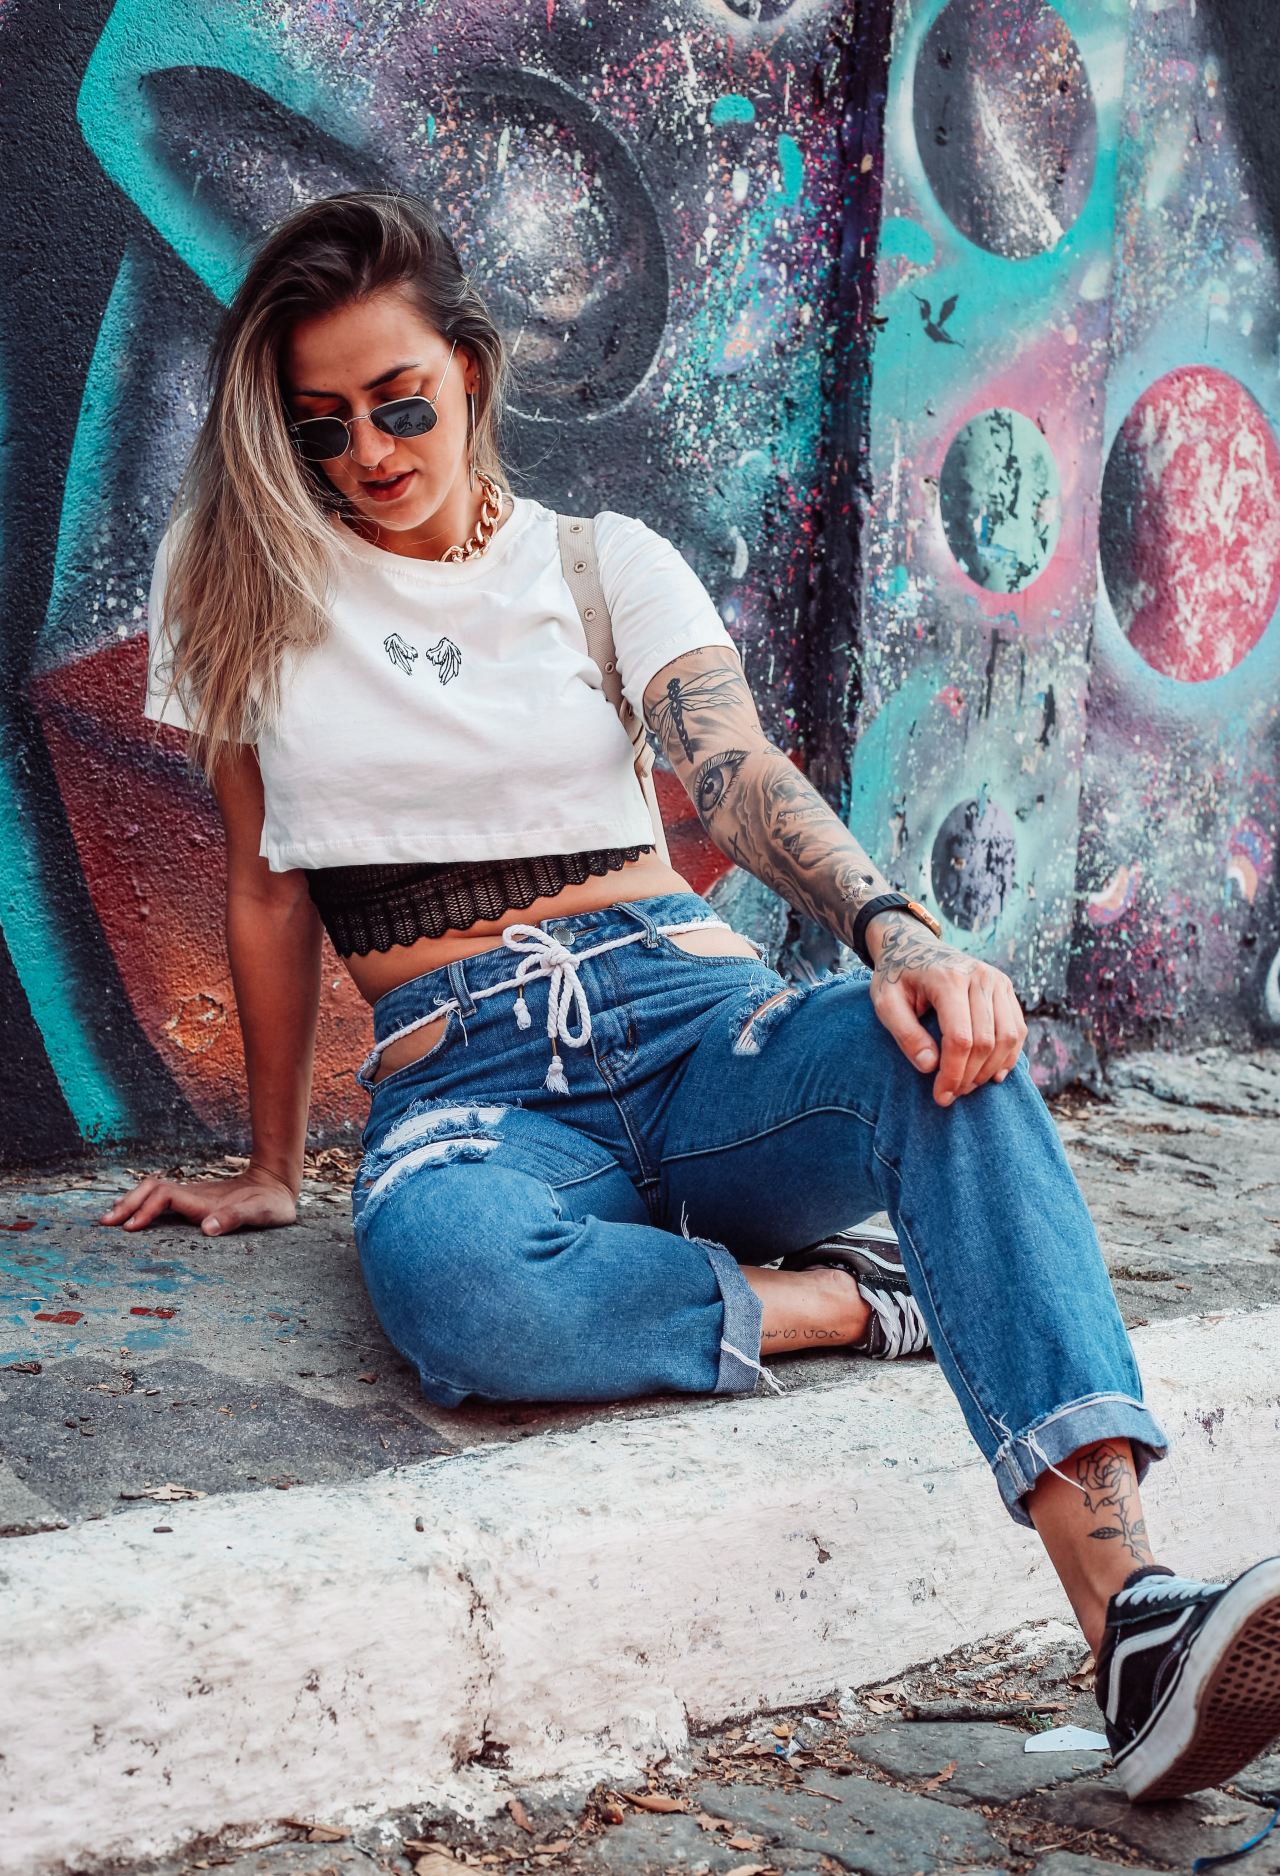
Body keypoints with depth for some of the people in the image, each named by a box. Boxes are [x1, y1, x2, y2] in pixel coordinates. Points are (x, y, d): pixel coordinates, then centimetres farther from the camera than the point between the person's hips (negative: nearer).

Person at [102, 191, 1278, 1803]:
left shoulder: (608, 562, 10)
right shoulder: (245, 583, 11)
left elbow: (743, 778, -8)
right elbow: (267, 892, 15)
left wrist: (891, 929, -28)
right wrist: (273, 1172, 16)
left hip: (690, 1024, 1)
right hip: (465, 1086, -1)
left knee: (944, 1044, -35)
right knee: (456, 1287, -40)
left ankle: (1134, 1621, -45)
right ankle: (842, 1296, -14)